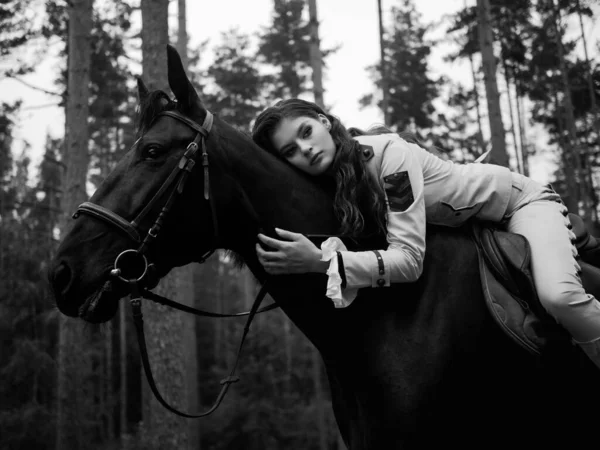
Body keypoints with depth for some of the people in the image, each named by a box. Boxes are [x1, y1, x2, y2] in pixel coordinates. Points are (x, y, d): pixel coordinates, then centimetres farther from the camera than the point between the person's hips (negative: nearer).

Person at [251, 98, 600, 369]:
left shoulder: (388, 153, -34)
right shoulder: (332, 178, -14)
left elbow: (409, 259, -40)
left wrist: (321, 261, -47)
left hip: (520, 200, -7)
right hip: (471, 226, 7)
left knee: (558, 295, -30)